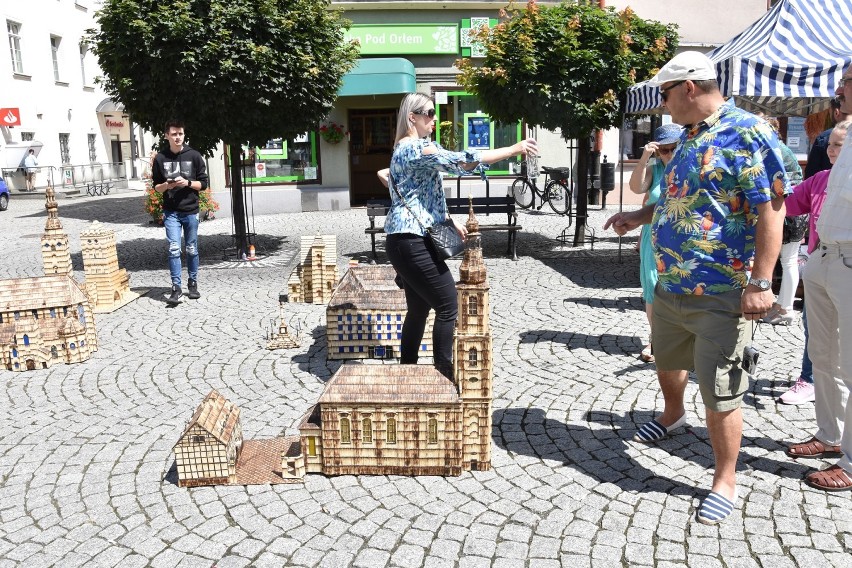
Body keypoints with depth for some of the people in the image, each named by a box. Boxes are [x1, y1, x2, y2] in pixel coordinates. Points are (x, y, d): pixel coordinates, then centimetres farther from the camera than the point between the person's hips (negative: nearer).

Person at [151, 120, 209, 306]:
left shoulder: (194, 156, 1)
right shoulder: (160, 158, 3)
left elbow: (203, 183, 3)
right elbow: (156, 187, 9)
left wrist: (188, 183, -15)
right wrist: (166, 185, -13)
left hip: (191, 211, 0)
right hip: (171, 212, 0)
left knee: (192, 249, 8)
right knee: (174, 249, -8)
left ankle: (193, 283, 22)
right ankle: (176, 288, -3)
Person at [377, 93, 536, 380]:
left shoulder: (405, 149, 20)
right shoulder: (418, 148, -13)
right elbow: (462, 162, -23)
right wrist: (514, 149, -18)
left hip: (405, 242, 10)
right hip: (412, 243, -10)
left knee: (418, 309, 16)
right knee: (448, 305, -4)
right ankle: (444, 375, 3)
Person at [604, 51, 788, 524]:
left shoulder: (747, 133, -15)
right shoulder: (689, 137, 12)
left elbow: (771, 210, -19)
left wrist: (760, 282, -23)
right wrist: (640, 216, 19)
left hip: (719, 294, -9)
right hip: (670, 286, 9)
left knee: (719, 392, 0)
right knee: (666, 360, 27)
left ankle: (725, 481, 17)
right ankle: (672, 416, 55)